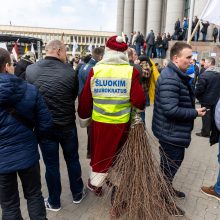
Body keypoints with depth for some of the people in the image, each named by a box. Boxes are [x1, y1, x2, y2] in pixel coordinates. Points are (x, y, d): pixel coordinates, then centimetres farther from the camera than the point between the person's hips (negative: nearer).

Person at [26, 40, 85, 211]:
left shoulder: (30, 70, -9)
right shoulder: (70, 72, -14)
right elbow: (74, 96, 0)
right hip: (67, 125, 0)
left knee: (51, 165, 13)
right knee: (73, 160, 18)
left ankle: (54, 202, 30)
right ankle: (77, 194, 36)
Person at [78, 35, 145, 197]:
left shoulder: (95, 70, -6)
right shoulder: (131, 71, -11)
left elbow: (85, 98, -1)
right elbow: (139, 100, -13)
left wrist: (84, 118, 14)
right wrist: (139, 107, 10)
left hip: (99, 121, 1)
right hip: (121, 122, -1)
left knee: (98, 152, 20)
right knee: (114, 153, 19)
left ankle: (95, 181, 35)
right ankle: (96, 183, 31)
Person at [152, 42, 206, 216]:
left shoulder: (177, 75, 10)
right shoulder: (170, 78, -25)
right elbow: (171, 110, -31)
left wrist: (193, 109, 6)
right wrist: (195, 113, -20)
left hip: (176, 131, 11)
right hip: (171, 133, -10)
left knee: (175, 162, 25)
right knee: (169, 166, 6)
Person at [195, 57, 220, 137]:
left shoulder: (204, 74, -22)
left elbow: (199, 88, -20)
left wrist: (196, 95, -3)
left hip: (206, 99, -7)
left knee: (206, 116, 4)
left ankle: (205, 132, 12)